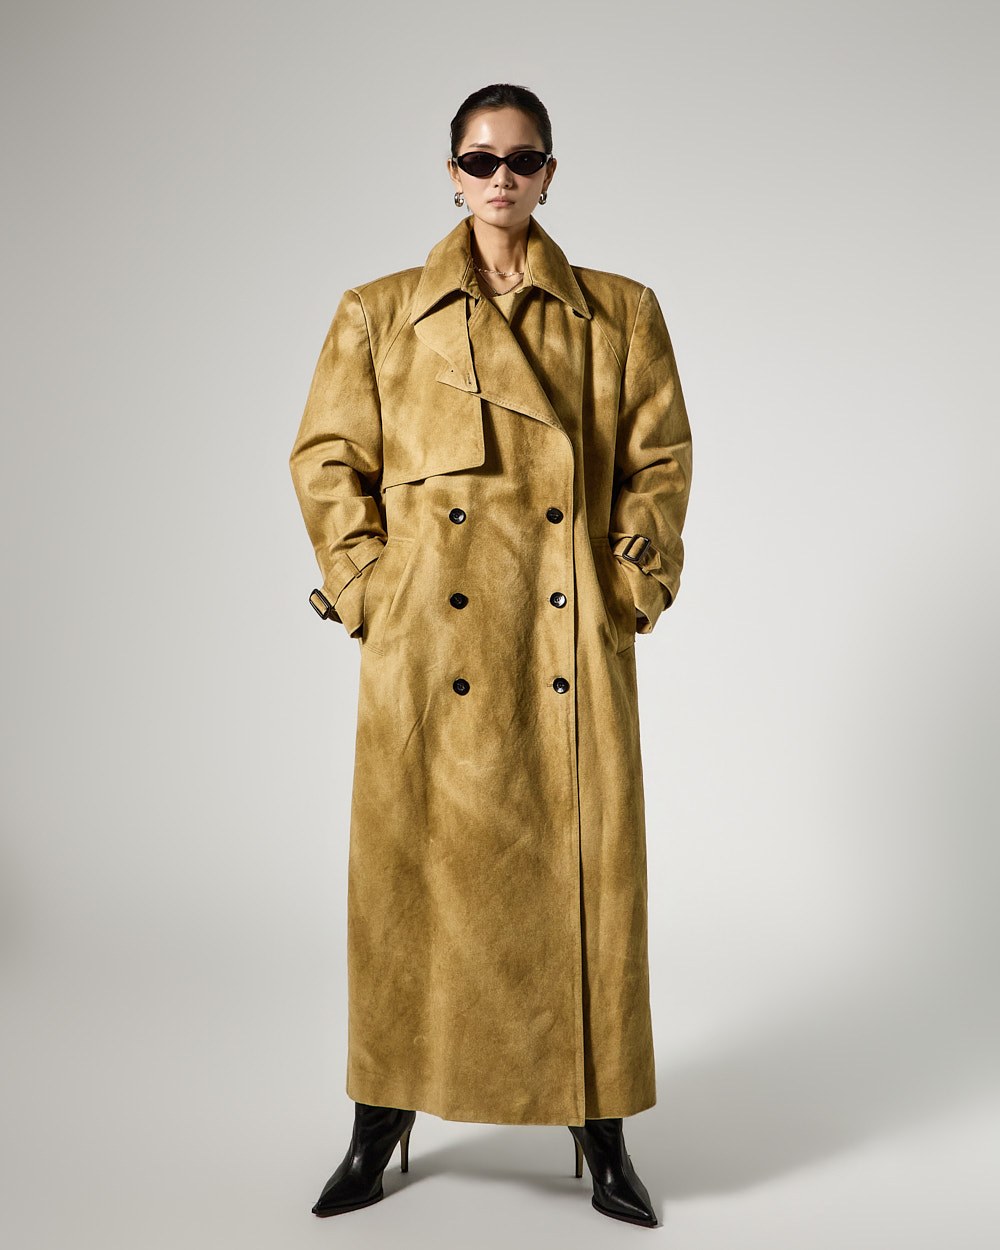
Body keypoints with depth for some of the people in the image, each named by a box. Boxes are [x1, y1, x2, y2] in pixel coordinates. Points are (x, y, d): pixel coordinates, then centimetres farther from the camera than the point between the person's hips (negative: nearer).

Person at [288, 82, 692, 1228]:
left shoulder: (620, 312, 9)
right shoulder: (380, 313, 7)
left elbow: (659, 458, 9)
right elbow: (325, 457, 6)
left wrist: (635, 584, 0)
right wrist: (367, 588, -3)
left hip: (572, 643, 1)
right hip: (430, 644, 0)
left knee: (585, 872, 4)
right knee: (412, 870, 6)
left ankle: (599, 1129, 23)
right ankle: (383, 1122, 25)